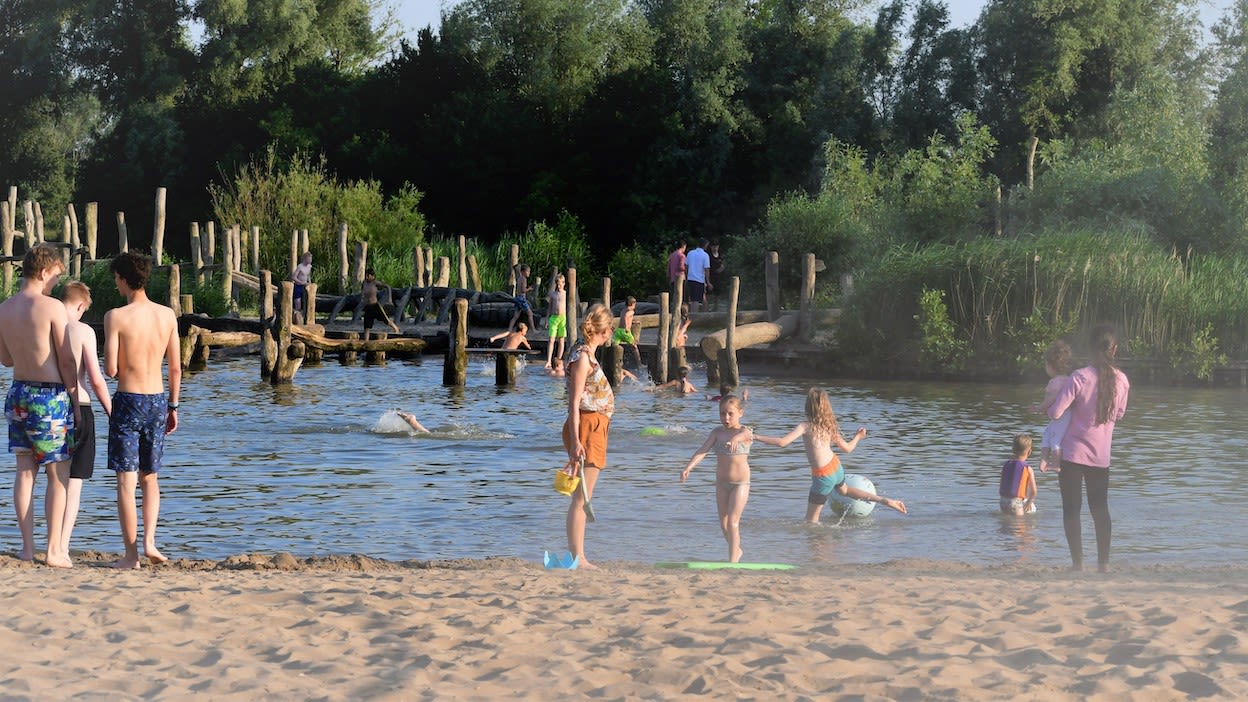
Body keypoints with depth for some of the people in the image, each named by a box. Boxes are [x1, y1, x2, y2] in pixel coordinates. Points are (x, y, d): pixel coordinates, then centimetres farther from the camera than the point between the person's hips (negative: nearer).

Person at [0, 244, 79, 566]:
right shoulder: (52, 307, -14)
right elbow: (67, 362, -12)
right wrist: (76, 401, -2)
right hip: (50, 396, -6)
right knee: (59, 474, 2)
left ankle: (27, 546, 11)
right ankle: (54, 550, 2)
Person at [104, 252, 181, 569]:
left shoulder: (116, 317, -13)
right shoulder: (167, 315, 1)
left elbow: (111, 370, -14)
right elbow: (175, 368, 5)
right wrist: (173, 406, 15)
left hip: (128, 400, -4)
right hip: (158, 400, 4)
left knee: (126, 481, 2)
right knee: (150, 477, 17)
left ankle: (131, 554, 3)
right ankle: (149, 541, 1)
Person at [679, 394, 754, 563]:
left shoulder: (744, 432, -12)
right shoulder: (717, 432, -1)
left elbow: (745, 434, -37)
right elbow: (703, 450, -11)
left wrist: (736, 438, -62)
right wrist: (689, 466, -27)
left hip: (741, 483, -5)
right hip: (721, 483, 5)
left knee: (732, 522, -12)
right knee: (723, 524, 11)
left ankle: (732, 561, -9)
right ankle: (736, 550, 35)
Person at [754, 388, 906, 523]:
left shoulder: (805, 427, -19)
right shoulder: (829, 426, 0)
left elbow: (782, 442, -27)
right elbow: (848, 448, 8)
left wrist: (757, 437, -20)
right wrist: (857, 437, 28)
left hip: (823, 476, -7)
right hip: (836, 467, 7)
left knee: (811, 521, 4)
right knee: (844, 490, 39)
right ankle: (885, 501, 33)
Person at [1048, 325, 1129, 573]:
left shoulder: (1080, 377, -17)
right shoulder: (1121, 380, -4)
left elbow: (1056, 412, -17)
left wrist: (1043, 408, 5)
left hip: (1073, 452, -4)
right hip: (1101, 455, 4)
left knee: (1071, 509, 1)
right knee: (1100, 510, 14)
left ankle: (1077, 563, -3)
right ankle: (1103, 562, 13)